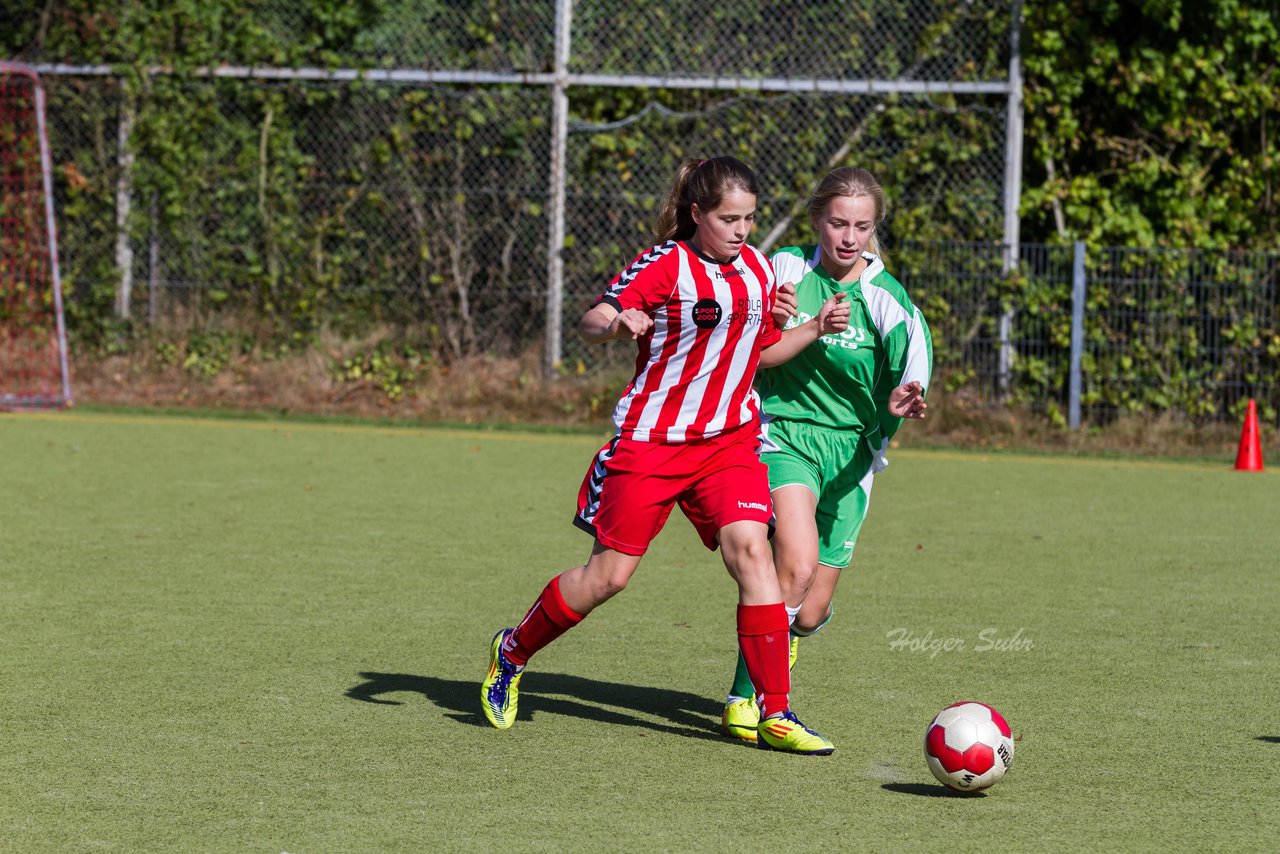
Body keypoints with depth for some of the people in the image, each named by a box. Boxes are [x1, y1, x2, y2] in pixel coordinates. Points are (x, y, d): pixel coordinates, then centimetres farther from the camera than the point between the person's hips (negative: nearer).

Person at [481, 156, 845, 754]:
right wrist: (615, 325, -43)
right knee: (609, 574, 0)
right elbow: (591, 320, -22)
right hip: (651, 438, -4)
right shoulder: (665, 265, -12)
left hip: (729, 440, 4)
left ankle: (775, 714, -14)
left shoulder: (758, 269, 7)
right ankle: (513, 651, 26)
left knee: (750, 548, -16)